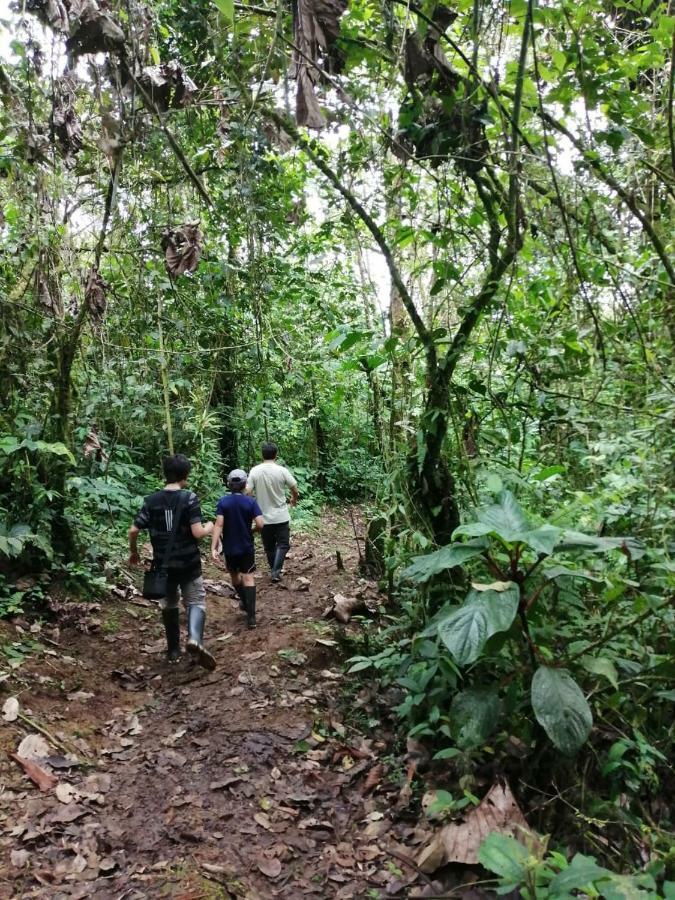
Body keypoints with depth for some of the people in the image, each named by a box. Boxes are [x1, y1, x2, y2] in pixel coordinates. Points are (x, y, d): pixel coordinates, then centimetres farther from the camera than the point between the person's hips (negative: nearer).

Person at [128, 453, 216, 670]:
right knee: (196, 601, 5)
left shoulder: (151, 500, -1)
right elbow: (197, 532, -17)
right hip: (188, 563, -3)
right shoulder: (189, 498, -11)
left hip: (163, 564, 3)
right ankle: (195, 639, -22)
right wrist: (209, 527, 5)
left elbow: (133, 530, -2)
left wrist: (133, 552, 15)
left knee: (169, 605, 20)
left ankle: (173, 650, 27)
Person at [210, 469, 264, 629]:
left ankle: (244, 602, 42)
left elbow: (218, 525, -16)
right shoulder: (250, 502, -10)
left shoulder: (223, 502, -9)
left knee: (234, 575, 23)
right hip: (246, 547, -1)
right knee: (248, 578, 0)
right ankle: (251, 616, -8)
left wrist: (213, 548, -18)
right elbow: (260, 524, -17)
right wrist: (252, 531, 6)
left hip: (229, 548, 1)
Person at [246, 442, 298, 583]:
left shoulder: (254, 471, -7)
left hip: (264, 517, 2)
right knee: (283, 544, 8)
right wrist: (294, 499, 19)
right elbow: (295, 489, -4)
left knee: (269, 546, 16)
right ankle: (276, 571, -4)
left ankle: (274, 570, 27)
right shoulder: (282, 471, -11)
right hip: (281, 516, -2)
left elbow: (247, 492, -9)